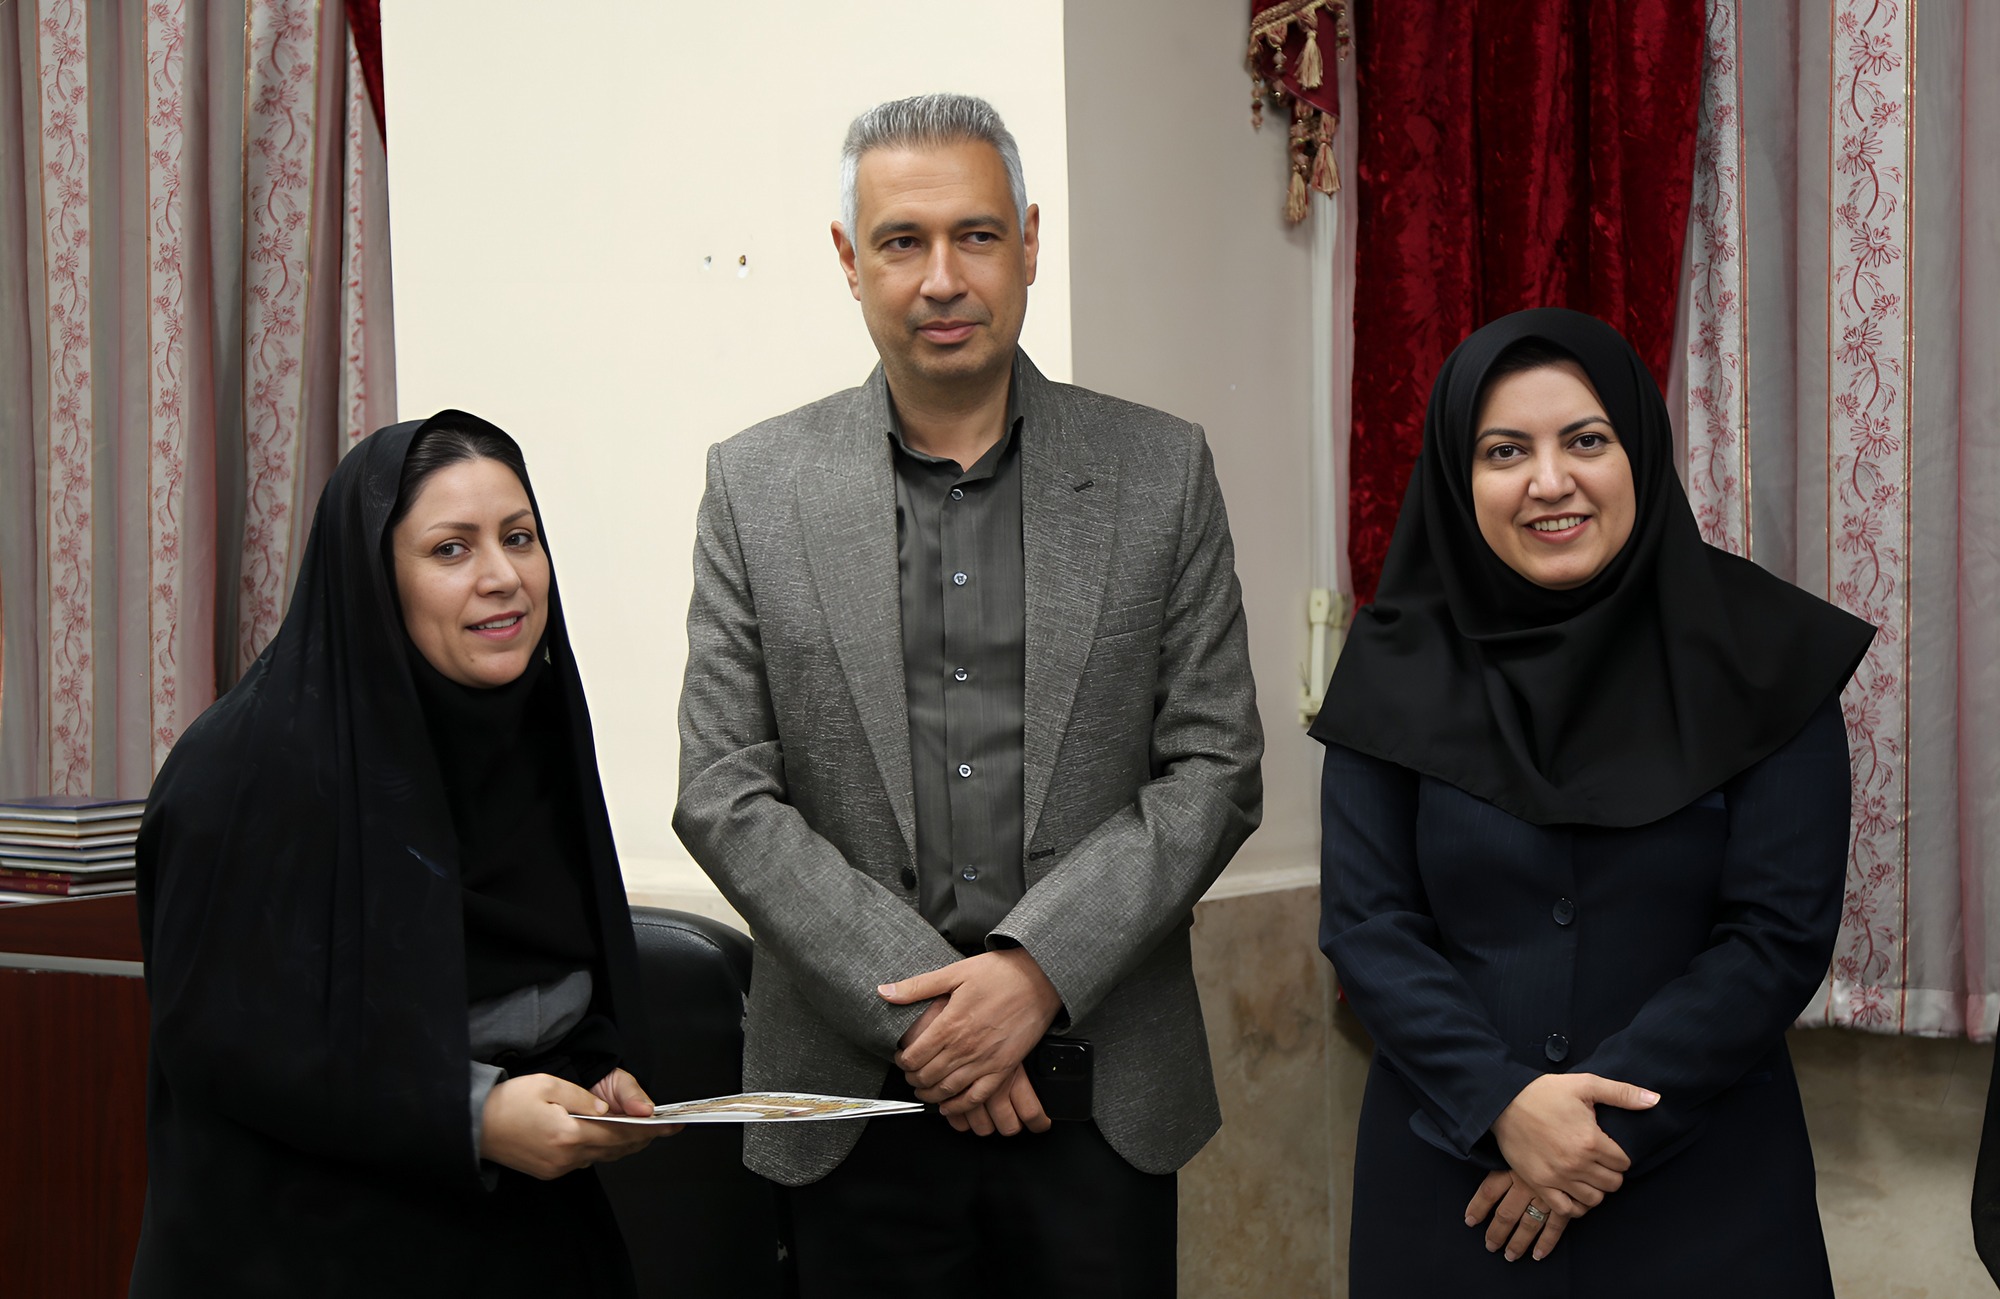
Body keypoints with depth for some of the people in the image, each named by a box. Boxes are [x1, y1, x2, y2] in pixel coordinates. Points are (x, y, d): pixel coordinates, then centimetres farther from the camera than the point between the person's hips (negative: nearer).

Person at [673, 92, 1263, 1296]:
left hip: (1101, 1095, 0)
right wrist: (917, 1007, -12)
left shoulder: (1159, 470, 1)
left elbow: (1215, 767, -1)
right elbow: (725, 799, -3)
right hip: (858, 1097, 0)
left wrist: (1038, 972, -13)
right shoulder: (757, 485, 1)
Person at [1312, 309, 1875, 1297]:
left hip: (1700, 1178, -1)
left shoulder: (1761, 657, -6)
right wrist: (1503, 1103, -18)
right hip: (1447, 1176, 1)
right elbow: (1364, 921, -5)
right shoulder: (1399, 668, -2)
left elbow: (1783, 931, -9)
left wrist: (1602, 1127, -15)